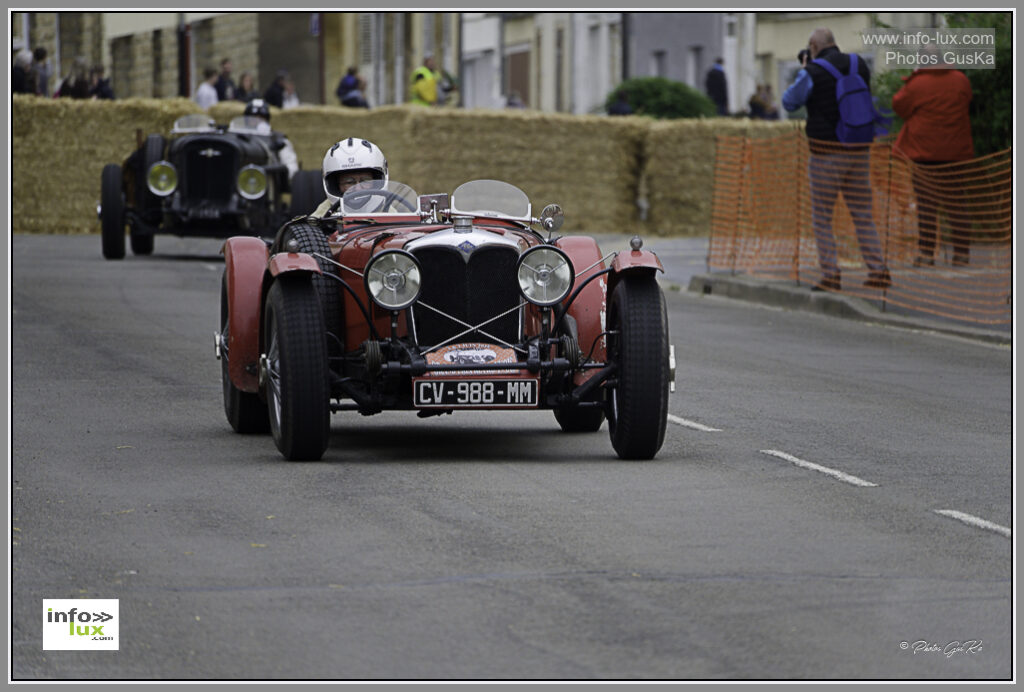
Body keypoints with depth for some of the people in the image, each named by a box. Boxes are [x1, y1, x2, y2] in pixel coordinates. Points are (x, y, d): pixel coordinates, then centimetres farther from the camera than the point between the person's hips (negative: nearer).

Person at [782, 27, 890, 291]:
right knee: (863, 215, 11)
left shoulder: (812, 73, -11)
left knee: (821, 217, 5)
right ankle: (879, 271, 4)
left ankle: (830, 275, 0)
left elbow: (789, 102, 2)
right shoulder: (860, 66, 5)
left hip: (827, 153, -5)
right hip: (858, 150, 5)